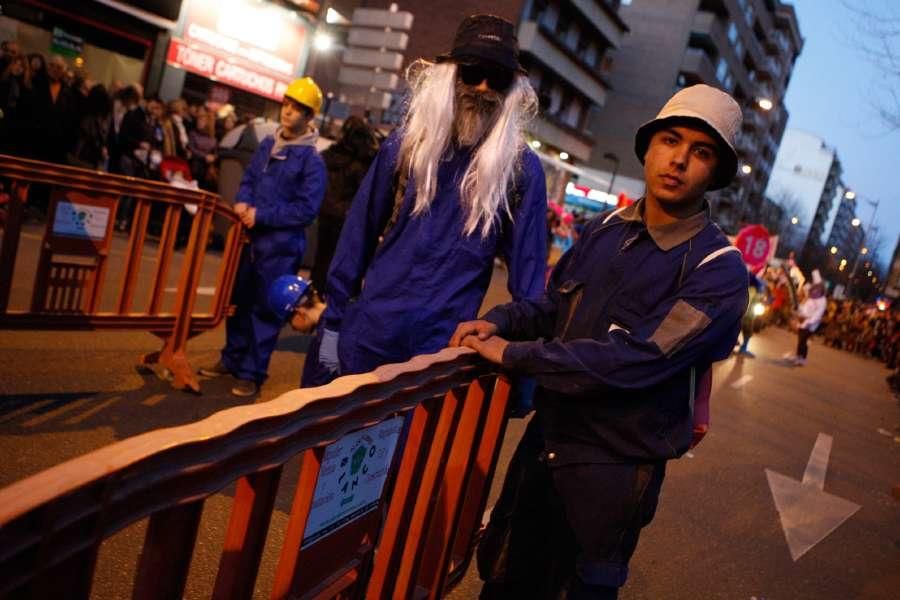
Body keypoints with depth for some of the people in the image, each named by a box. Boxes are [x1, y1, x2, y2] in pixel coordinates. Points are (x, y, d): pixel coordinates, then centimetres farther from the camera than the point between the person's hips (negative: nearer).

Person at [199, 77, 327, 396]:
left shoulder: (312, 160, -12)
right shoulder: (268, 144, 8)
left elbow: (307, 209, -17)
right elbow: (249, 179, 16)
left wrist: (262, 215, -17)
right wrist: (242, 202, -5)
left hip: (281, 245, -7)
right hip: (250, 237, 7)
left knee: (265, 310, 2)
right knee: (238, 301, 16)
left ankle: (252, 373, 13)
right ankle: (232, 358, 33)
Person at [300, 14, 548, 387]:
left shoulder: (521, 169, -4)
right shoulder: (405, 144, 0)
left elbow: (527, 268, -2)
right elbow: (359, 234, 3)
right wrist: (333, 321, 2)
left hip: (440, 352, -1)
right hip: (363, 337, 2)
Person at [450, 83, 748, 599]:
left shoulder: (718, 270, -18)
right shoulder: (606, 230, 2)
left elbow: (635, 360, -27)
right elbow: (554, 304, 12)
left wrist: (513, 355, -23)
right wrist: (499, 322, -9)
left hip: (615, 466, -5)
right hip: (546, 437, 6)